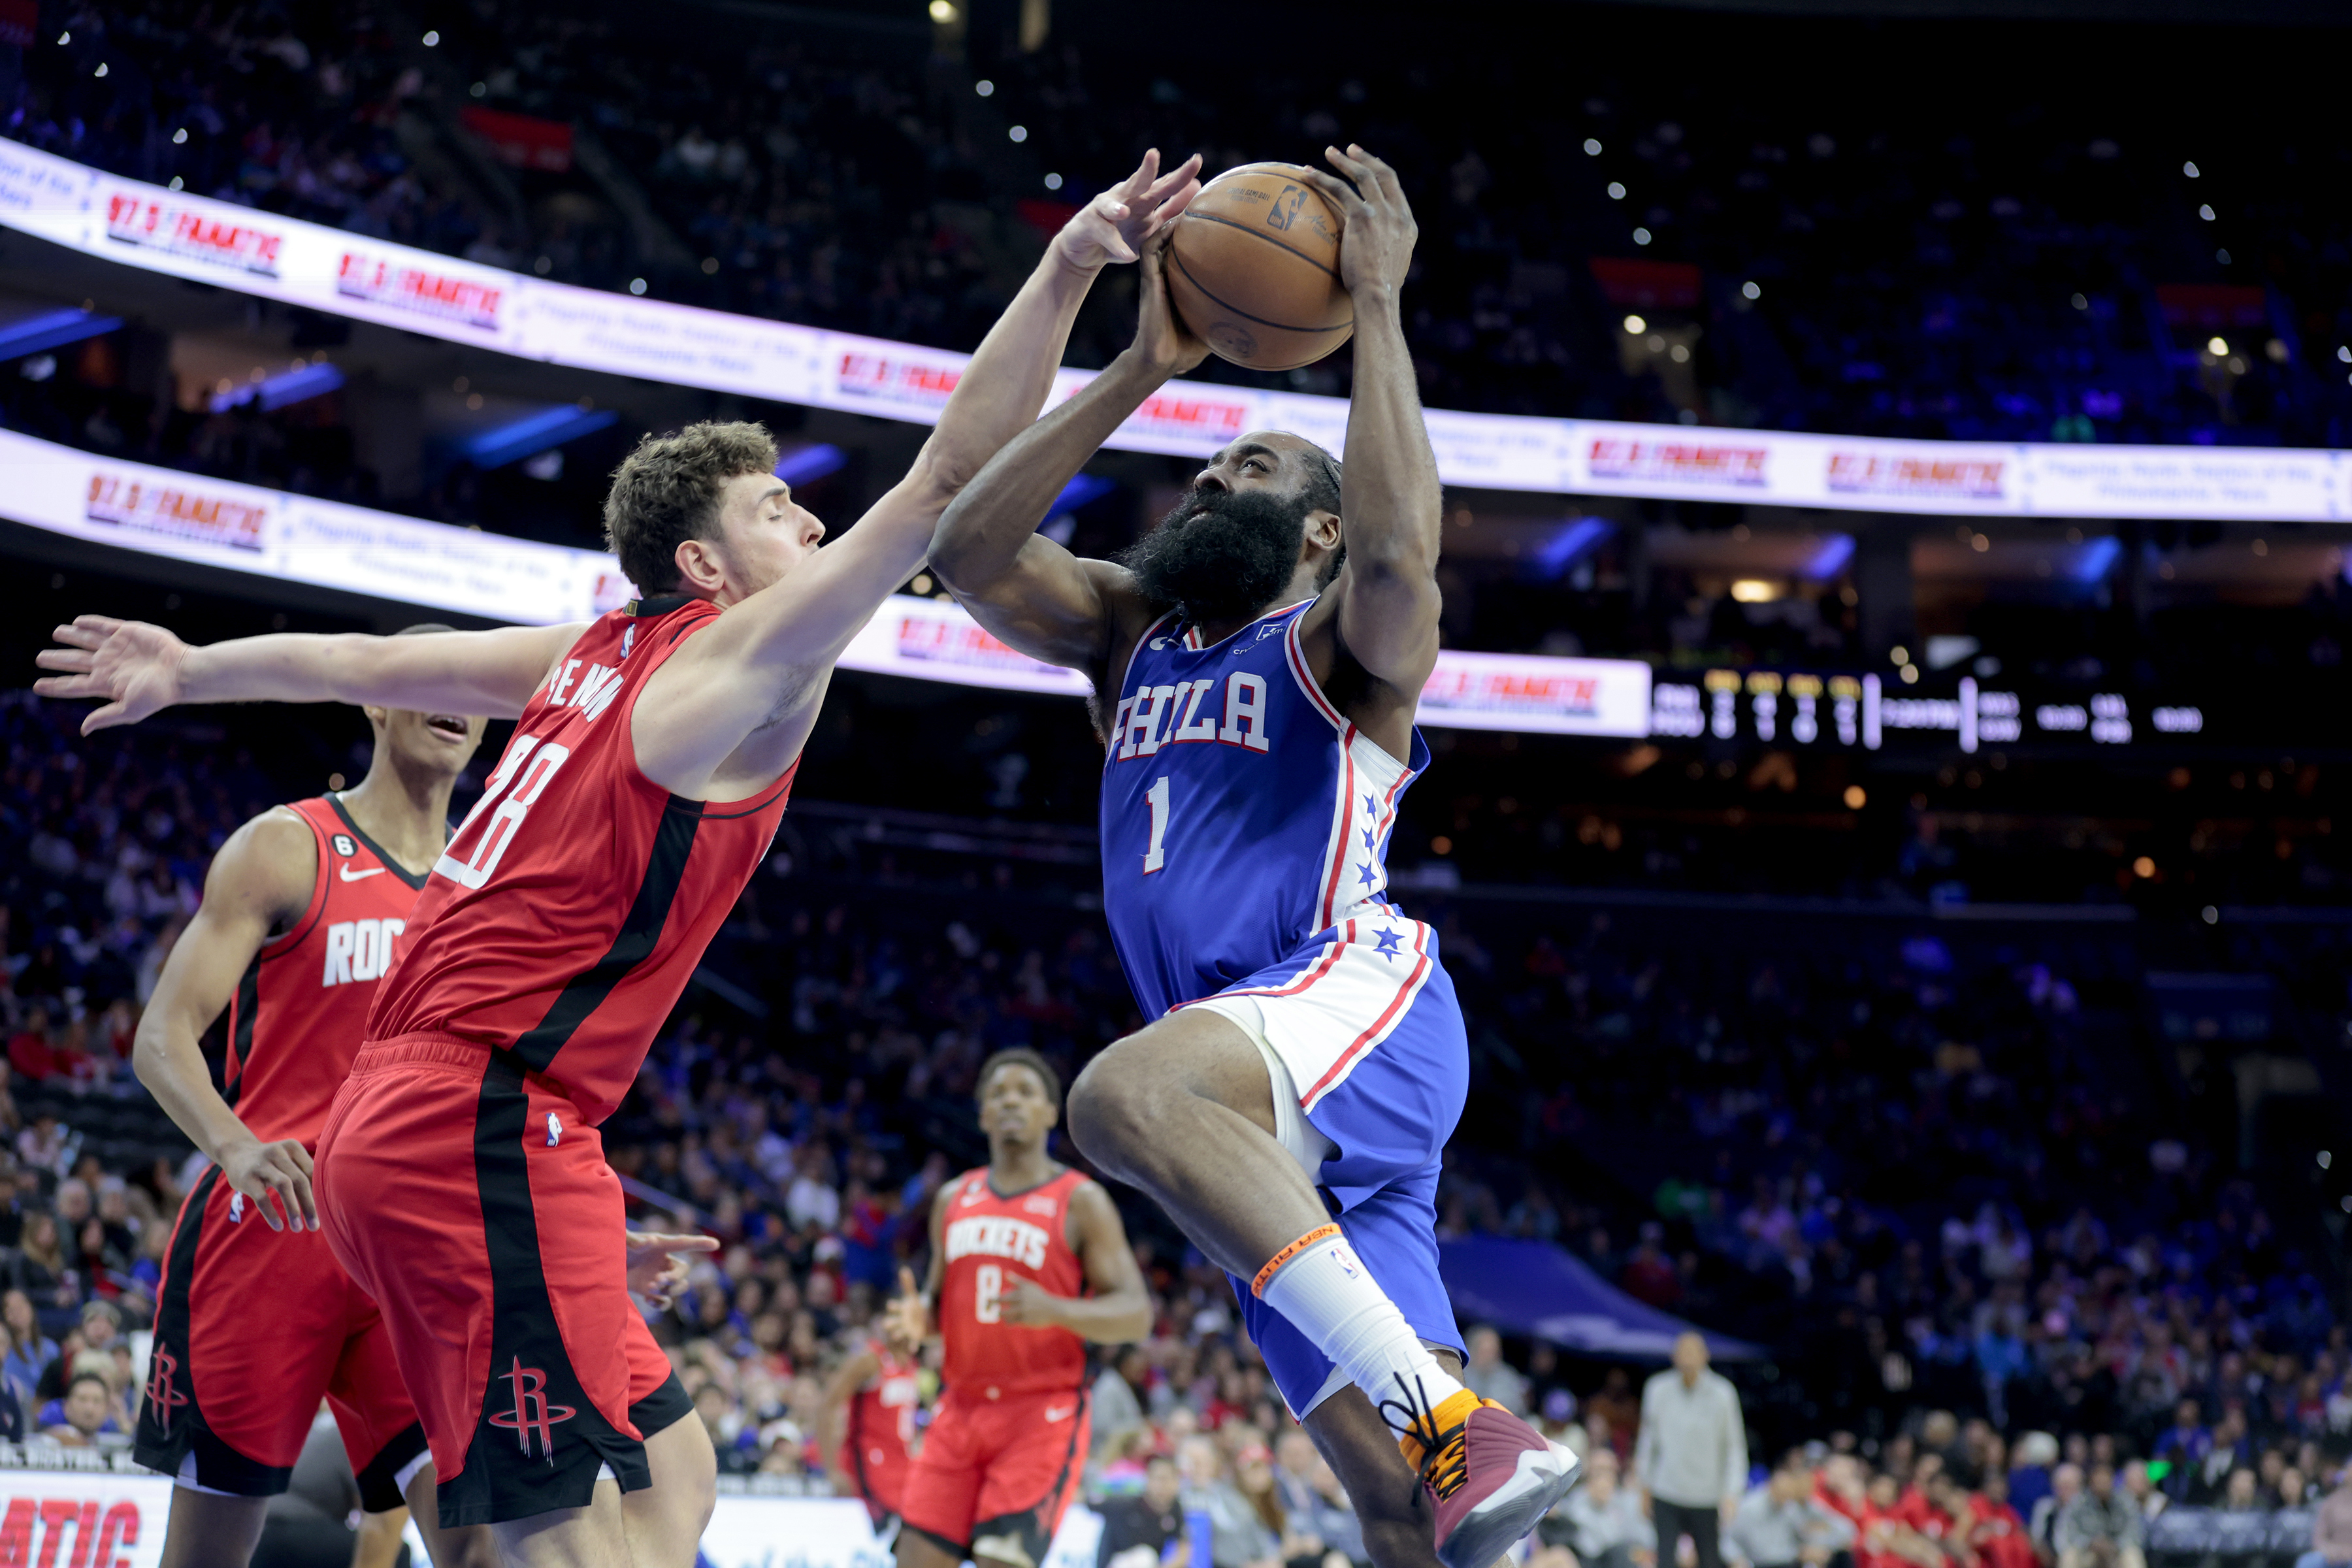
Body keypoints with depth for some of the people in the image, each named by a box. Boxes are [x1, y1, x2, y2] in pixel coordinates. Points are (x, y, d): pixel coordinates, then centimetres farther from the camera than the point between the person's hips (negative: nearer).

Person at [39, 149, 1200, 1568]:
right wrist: (1067, 271, -17)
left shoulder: (602, 651, 18)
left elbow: (373, 664, 29)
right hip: (491, 1120, -10)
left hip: (404, 1120, 10)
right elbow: (952, 479, -15)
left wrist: (196, 672, 43)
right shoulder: (744, 657, -5)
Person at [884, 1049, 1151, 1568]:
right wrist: (918, 1319, -2)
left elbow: (1136, 1314, -9)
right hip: (962, 1408, 5)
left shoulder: (1081, 1201, -4)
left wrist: (1054, 1311, -27)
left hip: (1044, 1413, -5)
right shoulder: (953, 1199, 13)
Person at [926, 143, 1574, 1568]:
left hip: (1359, 1003, -6)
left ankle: (1458, 1421, -42)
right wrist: (1144, 370, 3)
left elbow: (1401, 546, -19)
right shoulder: (1127, 631, 24)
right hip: (1278, 1123, 6)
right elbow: (967, 553, 7)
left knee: (1126, 1093, -39)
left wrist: (1376, 305, -11)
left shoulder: (1345, 644, 6)